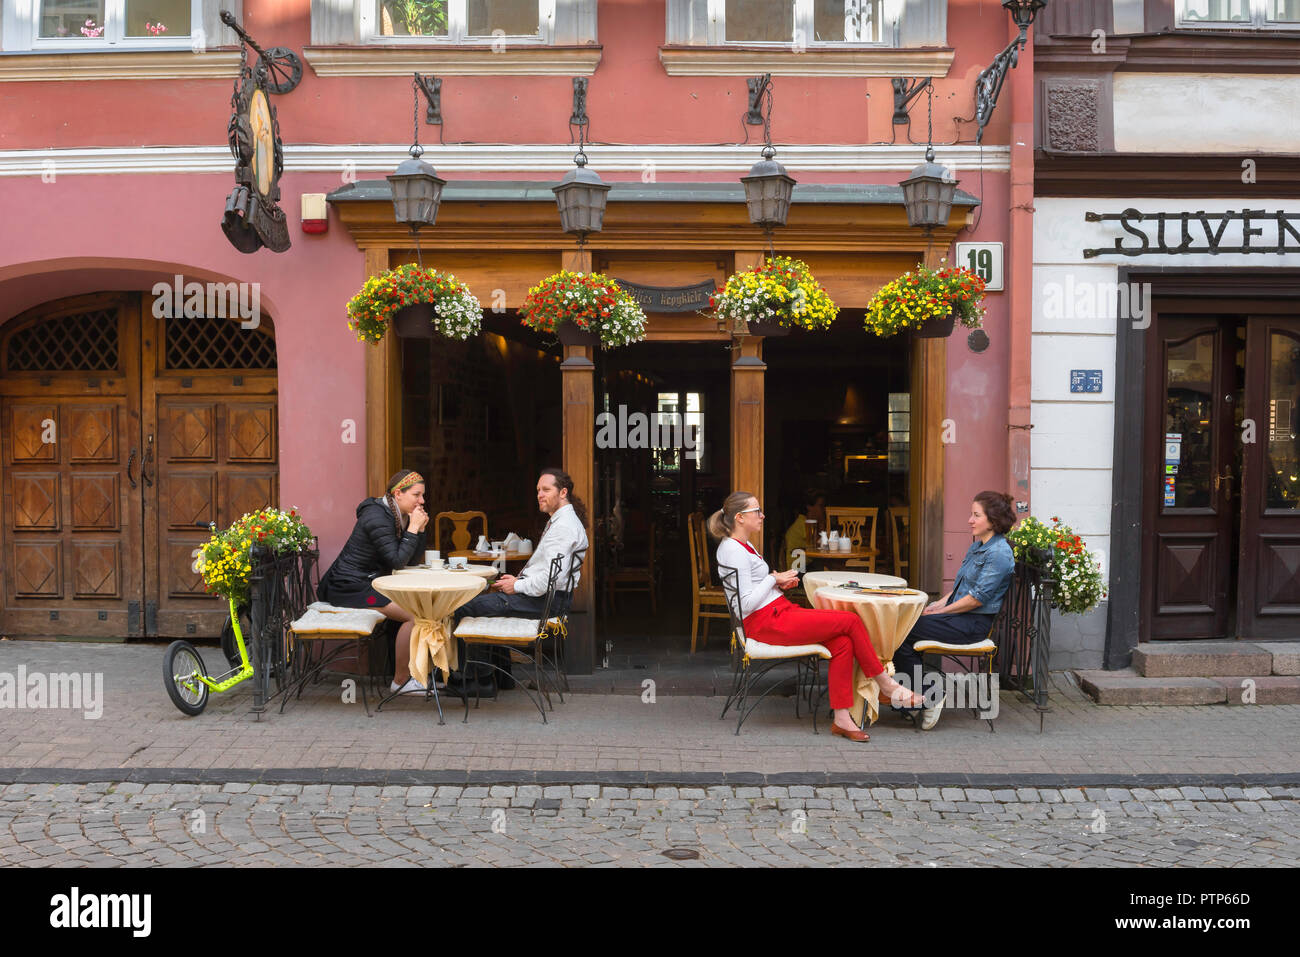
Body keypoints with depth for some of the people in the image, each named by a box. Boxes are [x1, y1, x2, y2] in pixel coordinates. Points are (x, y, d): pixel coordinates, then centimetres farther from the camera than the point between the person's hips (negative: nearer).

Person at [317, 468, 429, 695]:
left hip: (369, 582, 10)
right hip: (350, 587, -10)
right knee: (415, 613, -20)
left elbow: (413, 557, 11)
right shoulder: (377, 517, -19)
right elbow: (397, 561, -22)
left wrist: (420, 529, -3)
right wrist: (412, 528, -19)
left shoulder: (400, 515, 10)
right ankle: (400, 680, -9)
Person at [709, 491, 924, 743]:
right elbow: (747, 603, -20)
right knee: (851, 621, -12)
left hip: (778, 612, 10)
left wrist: (780, 582, 6)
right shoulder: (734, 550, -15)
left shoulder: (742, 546, 17)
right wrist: (774, 578, -8)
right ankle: (886, 684, 6)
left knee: (842, 643, -10)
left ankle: (841, 719, -9)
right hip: (766, 623, -10)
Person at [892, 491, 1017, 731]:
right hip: (958, 615, 9)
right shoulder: (976, 546, 16)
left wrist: (940, 612, -12)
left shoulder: (999, 553, -15)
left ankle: (928, 696, -7)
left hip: (974, 624, -9)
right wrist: (936, 605, 5)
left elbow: (977, 598, -19)